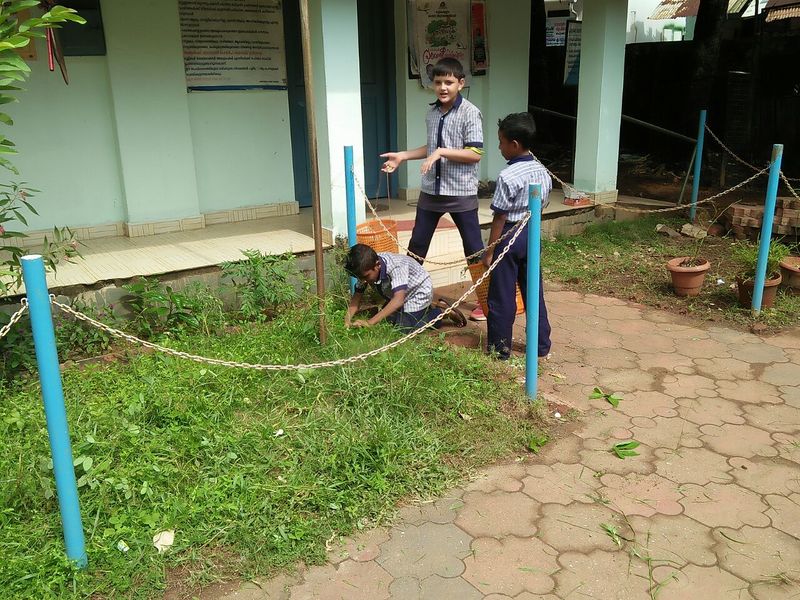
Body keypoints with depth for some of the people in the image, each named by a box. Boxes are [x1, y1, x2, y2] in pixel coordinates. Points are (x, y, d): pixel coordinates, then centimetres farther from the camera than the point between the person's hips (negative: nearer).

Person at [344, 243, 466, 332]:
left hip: (419, 292, -8)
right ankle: (427, 309, 24)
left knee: (403, 328, -16)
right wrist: (347, 320, -32)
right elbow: (357, 295, -15)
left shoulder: (396, 266, -41)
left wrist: (370, 322, -57)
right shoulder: (366, 268, -21)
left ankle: (442, 311, 1)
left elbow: (398, 299, -51)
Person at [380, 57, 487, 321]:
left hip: (461, 192, -6)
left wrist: (442, 152, -24)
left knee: (473, 248, 3)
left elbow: (475, 153, -17)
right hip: (431, 190, 6)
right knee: (417, 243, 12)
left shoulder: (470, 113, -12)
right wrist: (403, 156, 12)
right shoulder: (432, 113, 9)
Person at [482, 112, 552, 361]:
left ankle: (500, 347, 14)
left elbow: (500, 218, -16)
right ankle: (542, 345, 23)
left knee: (502, 295, 4)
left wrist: (489, 251, -10)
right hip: (532, 234, 7)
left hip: (509, 236, -7)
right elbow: (541, 207, 11)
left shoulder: (508, 176, -19)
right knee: (534, 291, 15)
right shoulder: (543, 172, 3)